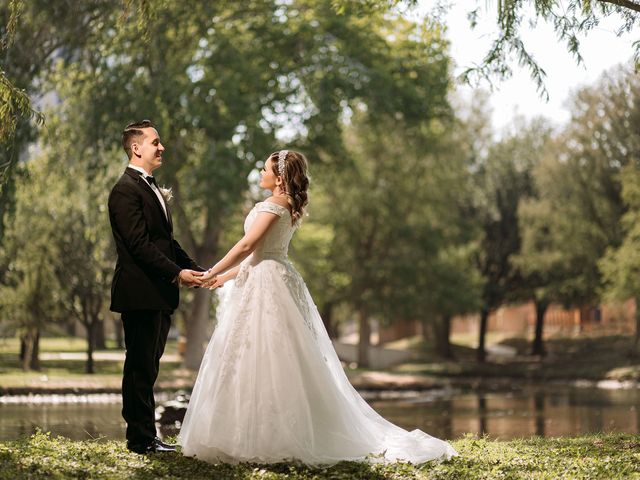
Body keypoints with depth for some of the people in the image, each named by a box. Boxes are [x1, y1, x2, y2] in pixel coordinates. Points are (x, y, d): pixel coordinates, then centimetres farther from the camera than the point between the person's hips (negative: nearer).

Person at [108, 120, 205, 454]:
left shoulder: (152, 188, 19)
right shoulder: (126, 190, -12)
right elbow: (140, 245, -19)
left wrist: (194, 268, 9)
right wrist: (176, 273, -20)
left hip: (159, 294, 10)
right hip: (141, 294, -10)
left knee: (147, 367, 13)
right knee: (141, 367, -3)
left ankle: (145, 435, 19)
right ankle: (141, 439, 2)